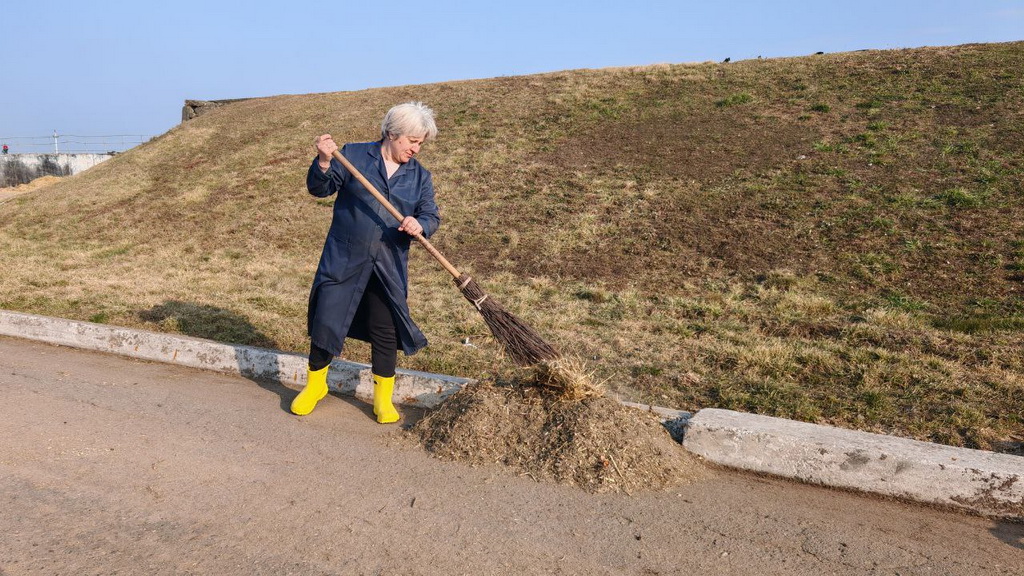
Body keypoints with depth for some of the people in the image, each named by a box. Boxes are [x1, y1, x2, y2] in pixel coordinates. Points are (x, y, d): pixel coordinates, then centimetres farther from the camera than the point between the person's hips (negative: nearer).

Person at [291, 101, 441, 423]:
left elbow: (432, 216, 2)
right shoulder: (354, 155, -1)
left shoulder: (420, 176, 7)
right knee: (325, 321, 5)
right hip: (344, 260, -2)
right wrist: (324, 163, -20)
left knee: (385, 331, 6)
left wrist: (420, 225, -21)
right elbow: (319, 188, 0)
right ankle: (314, 385, 29)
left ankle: (383, 399, 22)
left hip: (389, 267, 2)